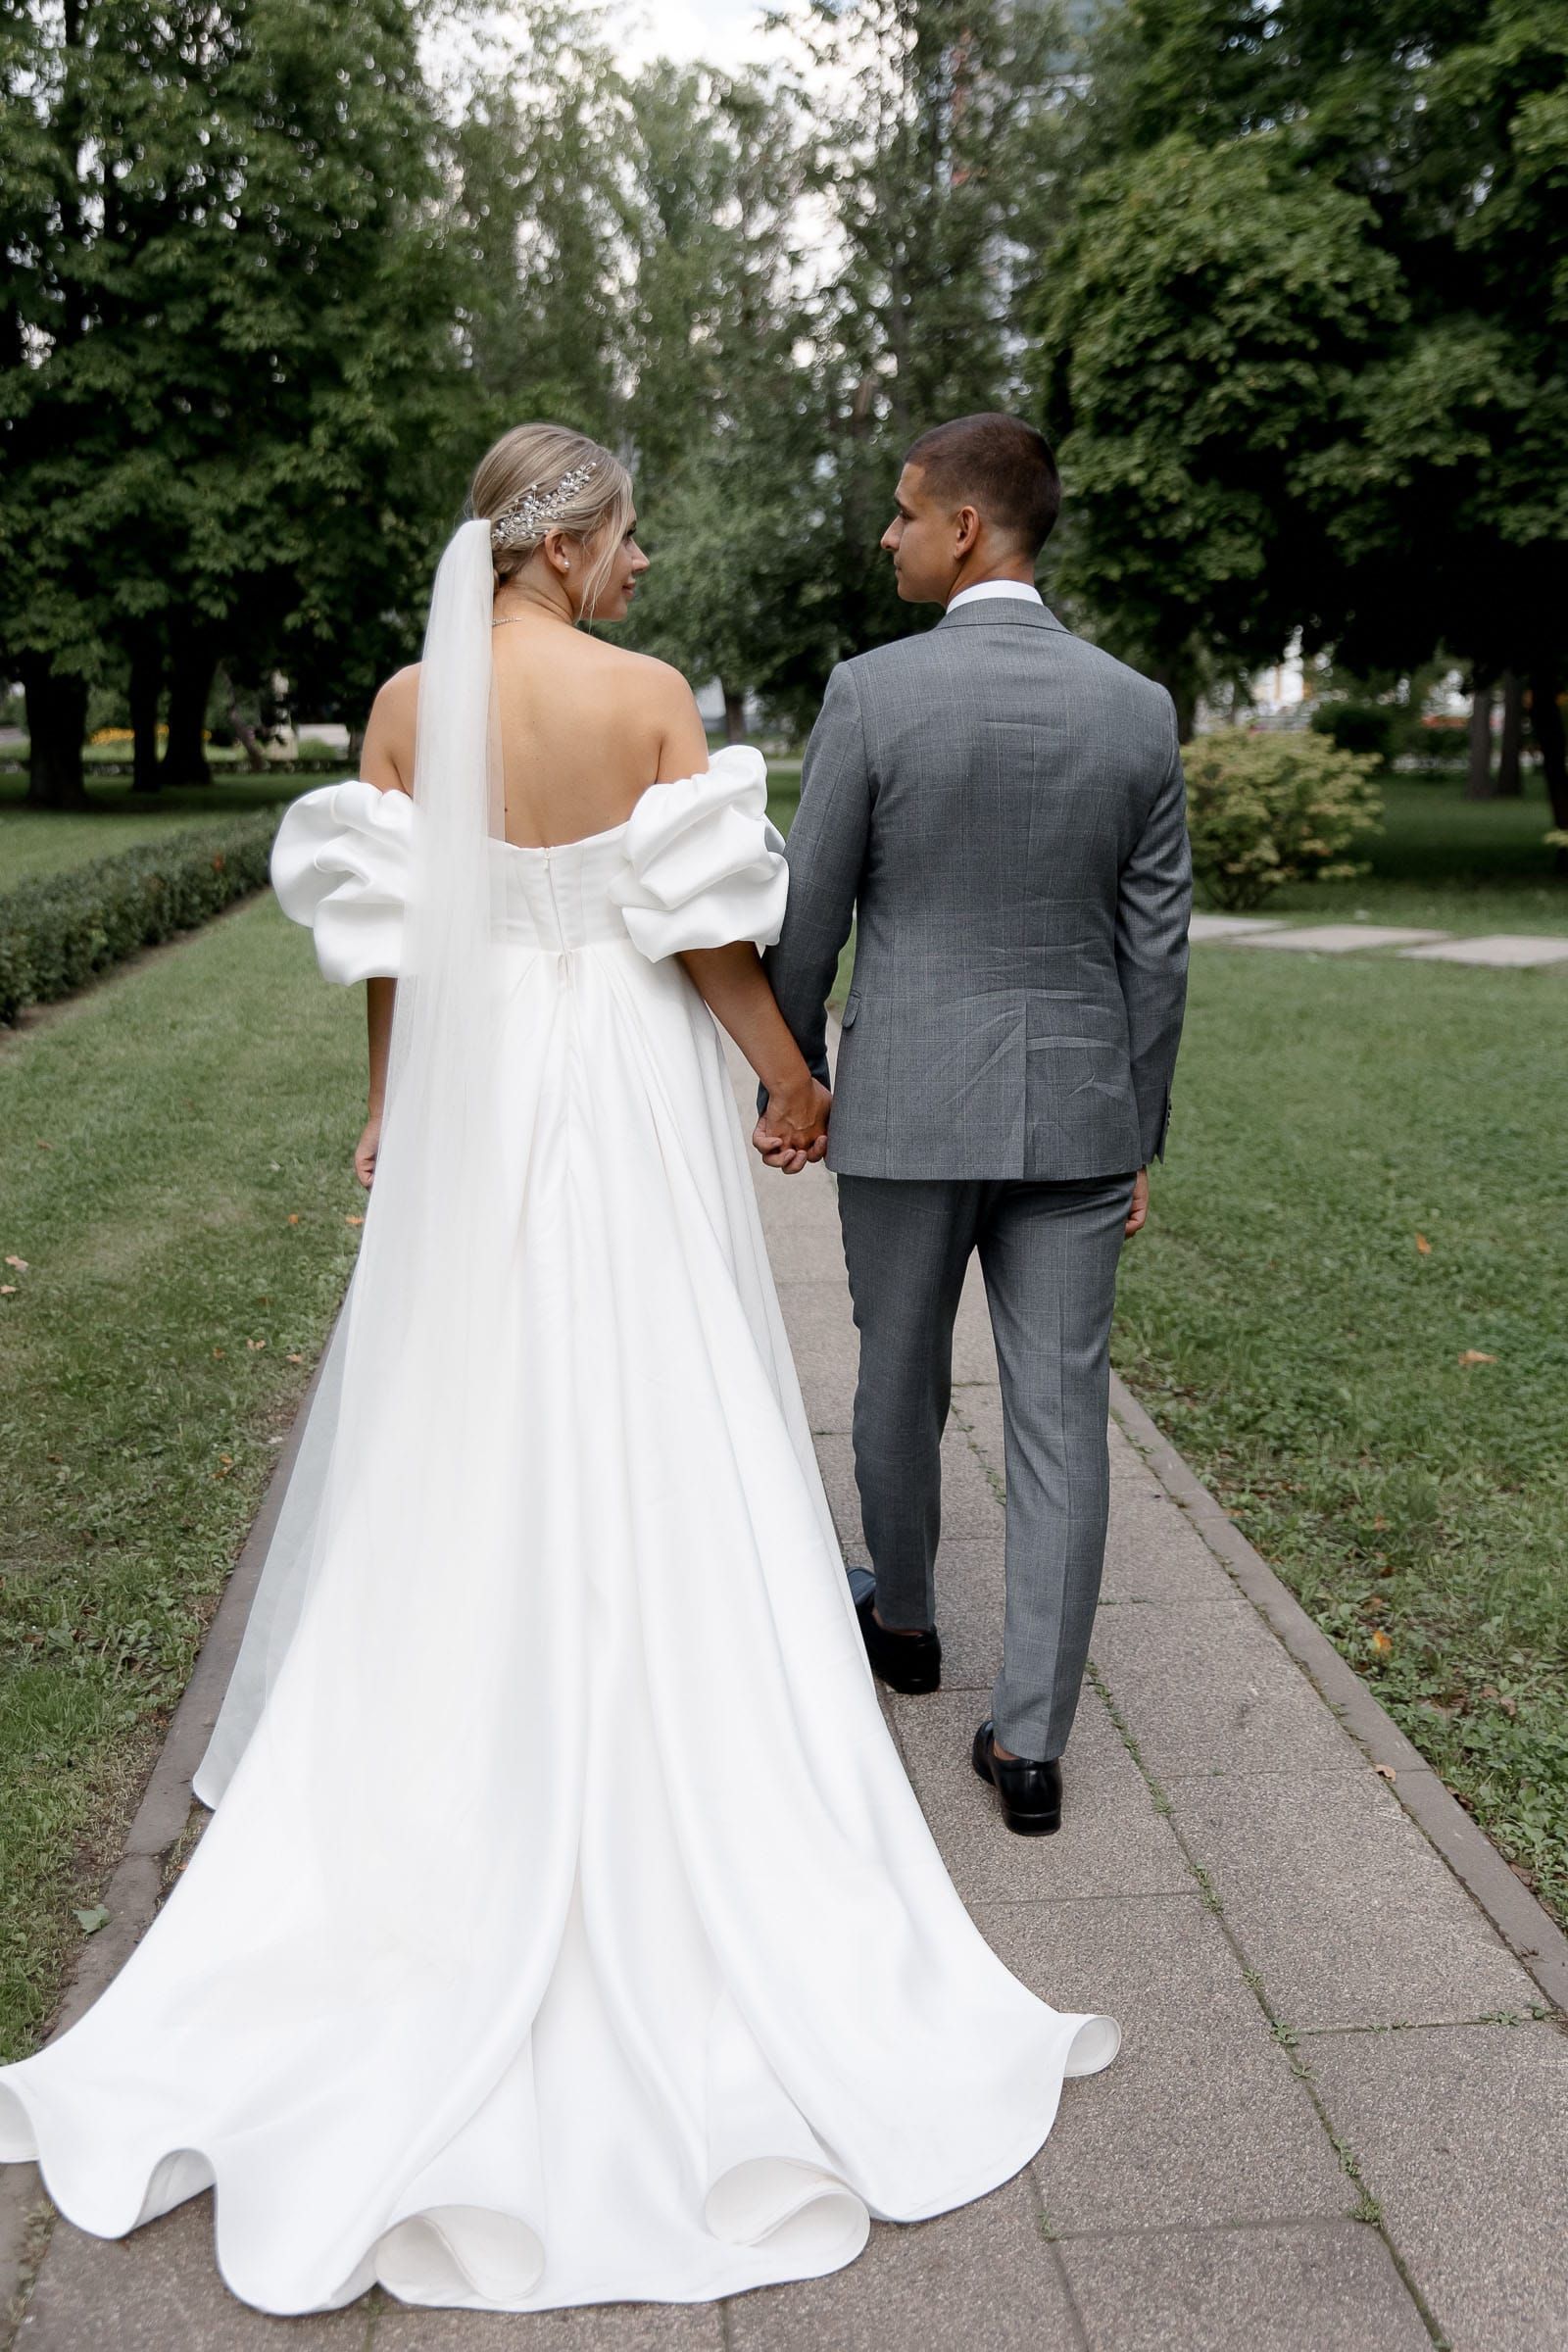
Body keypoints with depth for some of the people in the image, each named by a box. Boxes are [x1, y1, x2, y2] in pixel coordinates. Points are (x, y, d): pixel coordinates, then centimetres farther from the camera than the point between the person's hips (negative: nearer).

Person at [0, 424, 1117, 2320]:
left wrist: (390, 1100, 15)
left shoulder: (407, 705, 0)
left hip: (469, 1091, 4)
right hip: (628, 1094, -3)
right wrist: (797, 1083, 2)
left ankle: (442, 1732, 32)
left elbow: (382, 935, 3)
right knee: (644, 1438, 8)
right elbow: (707, 934, -12)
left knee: (450, 1432, 16)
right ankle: (664, 1764, 21)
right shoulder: (649, 697, -11)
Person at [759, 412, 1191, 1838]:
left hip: (907, 1104, -2)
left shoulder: (872, 692, -9)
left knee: (900, 1382, 19)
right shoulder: (1138, 709, 1)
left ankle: (905, 1620, 41)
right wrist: (1139, 1139, 11)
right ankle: (1031, 1742, 10)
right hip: (1074, 1105, 2)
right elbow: (1157, 949, 2)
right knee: (1061, 1418, 5)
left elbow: (808, 920, -5)